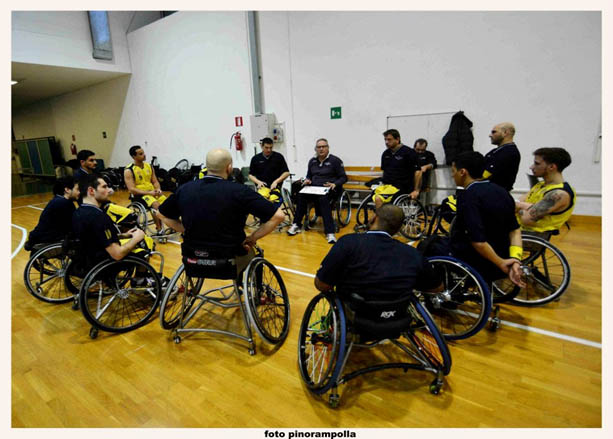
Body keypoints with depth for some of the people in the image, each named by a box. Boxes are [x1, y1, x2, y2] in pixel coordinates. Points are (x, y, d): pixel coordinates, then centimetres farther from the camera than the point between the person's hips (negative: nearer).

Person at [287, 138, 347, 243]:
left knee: (323, 198, -38)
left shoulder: (335, 160, 2)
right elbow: (309, 176, 27)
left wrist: (335, 184, -18)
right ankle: (297, 225, -17)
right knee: (301, 195, -26)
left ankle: (330, 232, -40)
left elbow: (343, 177, 1)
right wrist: (307, 180, 3)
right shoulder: (312, 161, 17)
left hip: (330, 190, -4)